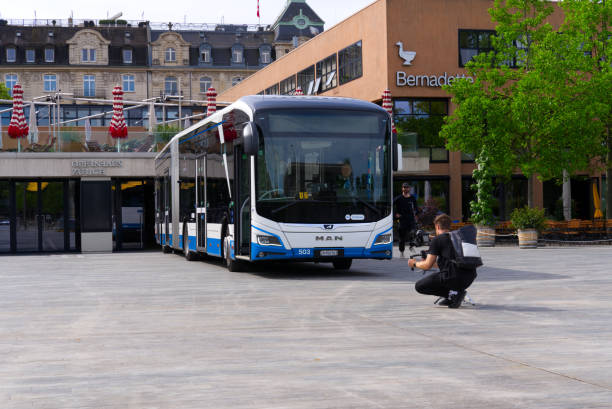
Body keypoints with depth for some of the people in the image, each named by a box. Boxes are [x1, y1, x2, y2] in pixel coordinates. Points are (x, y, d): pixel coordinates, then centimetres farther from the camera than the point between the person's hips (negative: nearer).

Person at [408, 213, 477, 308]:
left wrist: (414, 263, 23)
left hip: (454, 278, -8)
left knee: (419, 286, 8)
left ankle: (453, 293, -5)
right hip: (470, 277, 8)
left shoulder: (437, 239, 3)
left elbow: (427, 265, 2)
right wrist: (433, 263, 49)